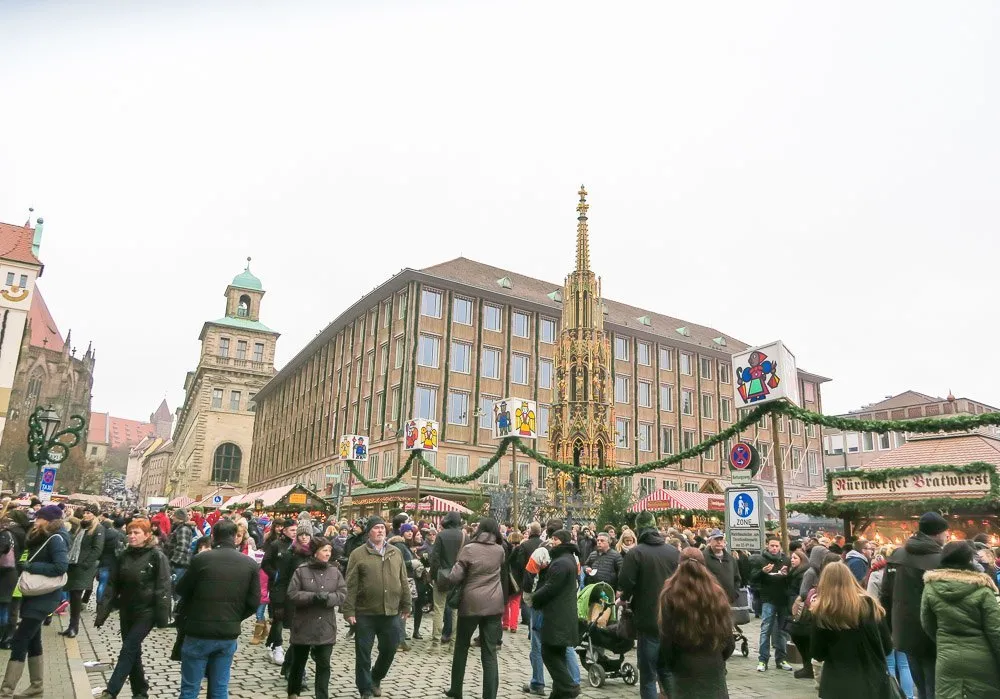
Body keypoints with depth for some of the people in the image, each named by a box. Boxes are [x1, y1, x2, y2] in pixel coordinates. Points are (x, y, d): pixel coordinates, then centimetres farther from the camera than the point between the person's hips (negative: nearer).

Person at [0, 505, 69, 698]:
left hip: (44, 597, -9)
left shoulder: (56, 539, -17)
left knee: (19, 642, -8)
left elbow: (61, 567, -27)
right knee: (32, 640, 16)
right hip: (35, 595, 10)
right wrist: (25, 566, -5)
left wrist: (30, 566, -21)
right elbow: (36, 561, 14)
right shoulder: (43, 538, 12)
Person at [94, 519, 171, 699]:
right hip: (126, 611, 6)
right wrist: (102, 611, -2)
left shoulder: (157, 557, -12)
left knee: (128, 651, -8)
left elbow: (163, 587, -13)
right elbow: (112, 584, 6)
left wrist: (162, 616, -17)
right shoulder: (123, 556, 4)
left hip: (146, 612, -6)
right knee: (133, 651, 12)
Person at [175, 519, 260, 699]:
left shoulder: (201, 559, -11)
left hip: (199, 633, -3)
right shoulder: (250, 564, -2)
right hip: (229, 634, 3)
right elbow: (253, 602, 0)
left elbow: (181, 590, 3)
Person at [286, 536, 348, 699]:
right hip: (303, 626, -1)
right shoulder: (301, 570, -6)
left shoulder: (335, 571, 2)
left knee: (324, 665, 4)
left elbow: (343, 594, -3)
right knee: (298, 662, 16)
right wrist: (313, 596, -23)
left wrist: (328, 598, -21)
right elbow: (292, 594, -12)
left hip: (326, 627, 1)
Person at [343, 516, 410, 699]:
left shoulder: (396, 552, 8)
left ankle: (376, 679, 36)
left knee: (389, 649, 11)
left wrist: (406, 605, 8)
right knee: (363, 653, 4)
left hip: (390, 612, 3)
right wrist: (349, 610, -10)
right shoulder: (358, 554, -3)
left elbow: (403, 581, 10)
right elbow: (351, 585, -6)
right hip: (365, 612, -3)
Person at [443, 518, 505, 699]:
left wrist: (449, 584, 10)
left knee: (461, 648, 17)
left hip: (471, 603, -2)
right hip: (493, 604, 2)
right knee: (490, 652, 4)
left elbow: (454, 577, -10)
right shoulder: (500, 550, 3)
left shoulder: (469, 549, -7)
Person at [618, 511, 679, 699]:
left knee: (648, 676, 5)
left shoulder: (635, 553, -13)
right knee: (667, 670, 20)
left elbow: (625, 583, -17)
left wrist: (625, 597, 3)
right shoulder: (674, 552, 1)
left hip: (648, 620, -5)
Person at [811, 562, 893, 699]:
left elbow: (818, 654, -4)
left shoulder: (821, 612, -10)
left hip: (839, 685, -2)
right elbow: (886, 646, 4)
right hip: (873, 681, 3)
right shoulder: (870, 605, -3)